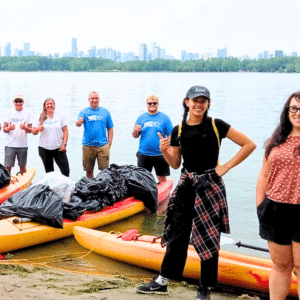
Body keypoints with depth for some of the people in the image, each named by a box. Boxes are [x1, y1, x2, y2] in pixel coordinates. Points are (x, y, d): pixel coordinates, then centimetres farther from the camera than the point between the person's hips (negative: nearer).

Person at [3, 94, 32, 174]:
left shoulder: (27, 113, 8)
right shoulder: (9, 113, 9)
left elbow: (30, 130, 5)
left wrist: (25, 128, -17)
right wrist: (9, 128, -17)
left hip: (23, 145, 0)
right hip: (10, 144, 0)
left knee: (22, 166, 6)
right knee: (7, 167, -5)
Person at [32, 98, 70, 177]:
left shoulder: (60, 117, 5)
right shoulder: (42, 118, 6)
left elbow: (65, 131, 4)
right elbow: (34, 132, 6)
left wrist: (64, 144, -6)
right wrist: (38, 129, -17)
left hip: (58, 148, -1)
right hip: (44, 149, 1)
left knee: (65, 170, -8)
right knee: (49, 171, 9)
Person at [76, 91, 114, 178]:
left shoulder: (105, 112, 8)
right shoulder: (84, 112, 4)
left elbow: (110, 129, 10)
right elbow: (78, 124, -13)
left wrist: (109, 144, 2)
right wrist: (79, 122, -38)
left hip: (102, 146, 0)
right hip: (88, 146, 0)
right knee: (89, 170, 8)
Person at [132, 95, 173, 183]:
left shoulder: (164, 118, 2)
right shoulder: (141, 118, 7)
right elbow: (135, 136, 9)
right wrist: (135, 131, -13)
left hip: (160, 155, -2)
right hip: (143, 154, 2)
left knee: (162, 178, 6)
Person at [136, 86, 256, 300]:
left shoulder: (216, 126, -6)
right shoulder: (179, 131, 5)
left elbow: (249, 145, -5)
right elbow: (175, 164, 12)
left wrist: (226, 167, -9)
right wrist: (164, 150, -7)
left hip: (210, 186, -3)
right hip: (186, 185, 3)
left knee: (209, 238, 4)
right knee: (177, 234, 9)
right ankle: (162, 282, 19)